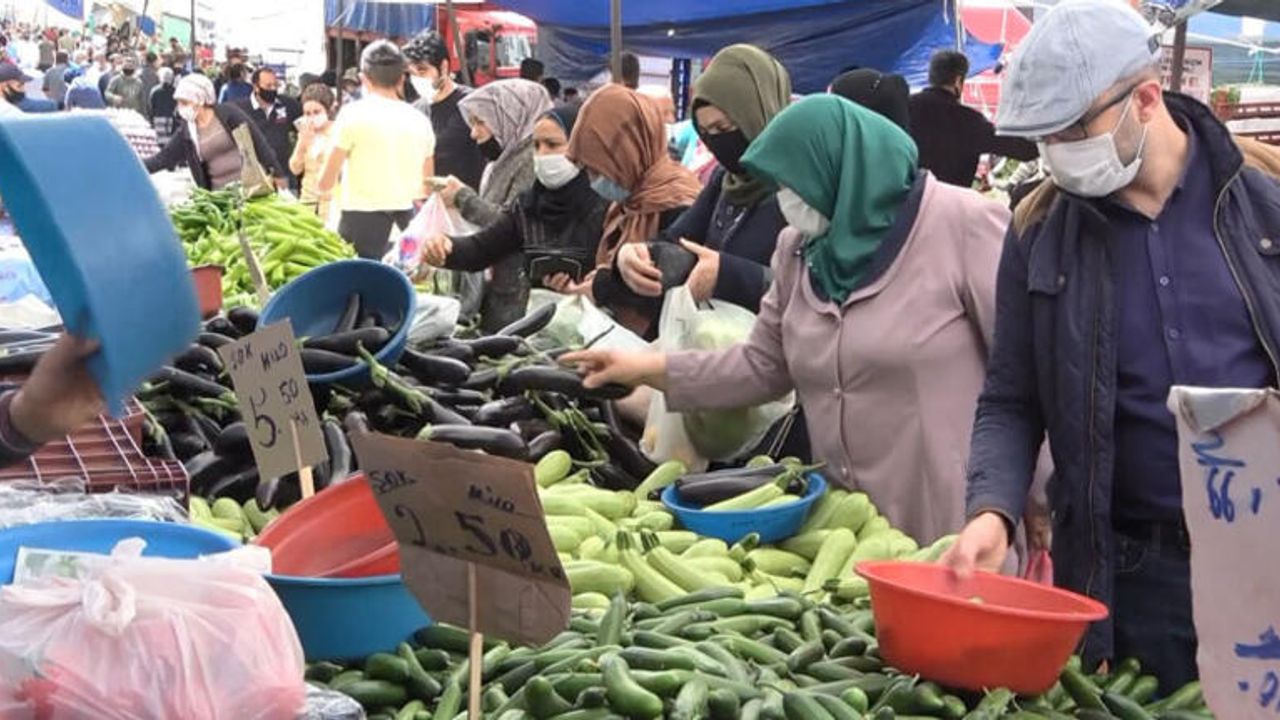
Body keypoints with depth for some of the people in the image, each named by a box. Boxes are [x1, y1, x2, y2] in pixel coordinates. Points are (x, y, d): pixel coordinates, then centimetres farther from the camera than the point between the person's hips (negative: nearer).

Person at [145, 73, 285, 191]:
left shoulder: (229, 114, -6)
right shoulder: (185, 132, 6)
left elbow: (257, 140, -6)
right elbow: (164, 157, 6)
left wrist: (275, 171, -9)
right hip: (219, 193, 4)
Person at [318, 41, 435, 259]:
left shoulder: (353, 113, -5)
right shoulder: (419, 120, 9)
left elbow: (326, 183, -2)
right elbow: (427, 187, 15)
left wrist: (322, 188, 19)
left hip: (362, 218, -5)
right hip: (405, 219, 5)